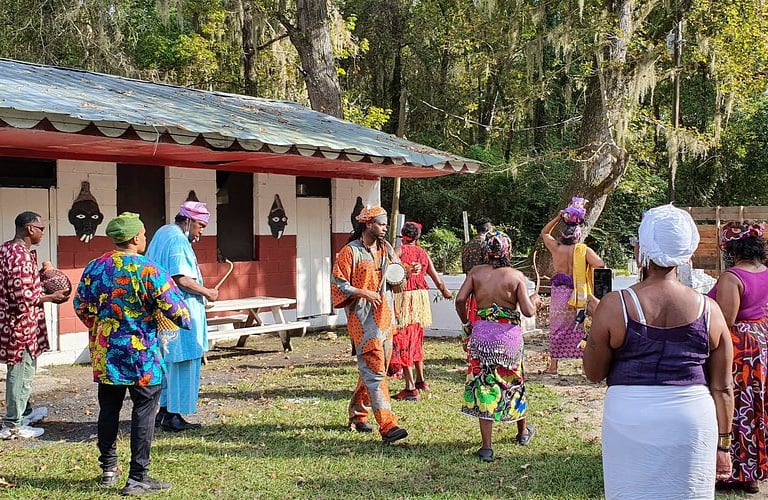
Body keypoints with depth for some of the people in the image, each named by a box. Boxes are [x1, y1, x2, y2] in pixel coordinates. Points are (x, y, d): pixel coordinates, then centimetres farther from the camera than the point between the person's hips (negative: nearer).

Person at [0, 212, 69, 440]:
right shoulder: (21, 255, -22)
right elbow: (23, 296, -25)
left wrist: (38, 276, 13)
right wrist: (51, 297, -13)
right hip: (21, 324, -10)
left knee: (22, 371, 23)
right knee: (21, 373, -1)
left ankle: (24, 411, 39)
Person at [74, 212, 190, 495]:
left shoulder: (94, 268, 1)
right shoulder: (148, 270, -15)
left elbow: (81, 307, 10)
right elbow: (173, 307, -14)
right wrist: (186, 320, 8)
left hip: (105, 355, 6)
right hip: (142, 356, -6)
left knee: (108, 410, 16)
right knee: (144, 413, 1)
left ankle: (108, 469, 26)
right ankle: (137, 478, 3)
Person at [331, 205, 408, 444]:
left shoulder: (386, 249, 14)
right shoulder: (350, 252, -7)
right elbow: (337, 283, -9)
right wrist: (364, 293, -19)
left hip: (384, 315, 7)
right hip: (362, 319, -7)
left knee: (372, 370, 14)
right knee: (374, 371, -12)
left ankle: (358, 414, 31)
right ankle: (387, 426, -17)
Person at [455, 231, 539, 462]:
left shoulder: (476, 272, 1)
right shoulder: (517, 276, -4)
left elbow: (460, 300, -6)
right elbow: (527, 311, -8)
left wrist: (466, 324, 10)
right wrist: (535, 301, 14)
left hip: (481, 333, 0)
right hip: (509, 335, 0)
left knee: (483, 386, 4)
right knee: (513, 383, 19)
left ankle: (487, 446, 2)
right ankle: (523, 431, 42)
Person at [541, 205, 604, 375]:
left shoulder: (556, 248, -2)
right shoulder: (584, 250, -9)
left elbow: (545, 233, 15)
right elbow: (600, 264, -19)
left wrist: (557, 218, 13)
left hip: (559, 292, 2)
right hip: (579, 295, -1)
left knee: (557, 328, 10)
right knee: (582, 329, 5)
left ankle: (553, 365, 12)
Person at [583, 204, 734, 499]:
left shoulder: (614, 306, -8)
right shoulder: (708, 310, -2)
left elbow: (593, 373, 1)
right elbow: (722, 388, 3)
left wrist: (596, 319, 13)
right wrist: (723, 444, 13)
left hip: (630, 419, -1)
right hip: (693, 421, 2)